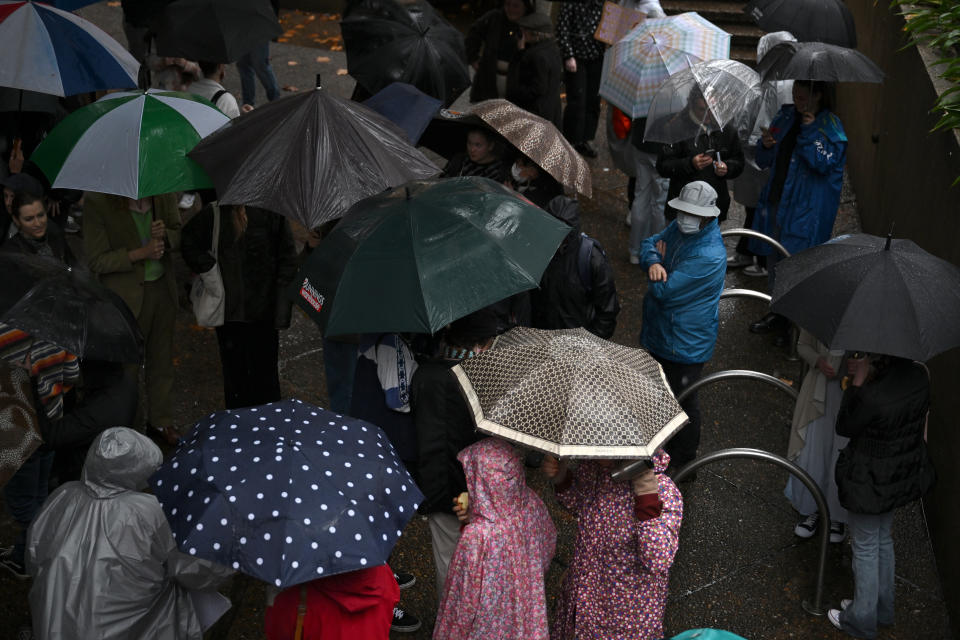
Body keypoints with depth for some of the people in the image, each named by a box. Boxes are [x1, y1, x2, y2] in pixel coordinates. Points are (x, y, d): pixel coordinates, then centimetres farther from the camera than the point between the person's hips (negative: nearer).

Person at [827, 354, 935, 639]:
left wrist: (858, 379, -19)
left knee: (865, 548, 14)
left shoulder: (872, 396, -36)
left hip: (871, 482, -7)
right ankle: (882, 609, 46)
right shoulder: (919, 375, -13)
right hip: (904, 473, 7)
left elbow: (844, 427, -16)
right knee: (883, 539, 27)